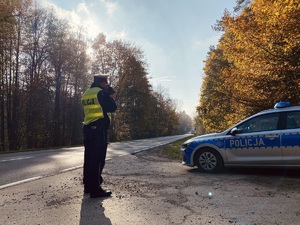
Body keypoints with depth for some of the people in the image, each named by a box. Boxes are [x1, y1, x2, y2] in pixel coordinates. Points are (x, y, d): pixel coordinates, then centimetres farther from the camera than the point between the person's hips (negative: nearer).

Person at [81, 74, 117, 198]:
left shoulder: (86, 93, 16)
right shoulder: (101, 92, -9)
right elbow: (112, 108, -9)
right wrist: (109, 95, 6)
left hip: (88, 129, 9)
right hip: (99, 129, -8)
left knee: (89, 158, 13)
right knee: (98, 159, -5)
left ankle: (88, 185, 23)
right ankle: (95, 189, -2)